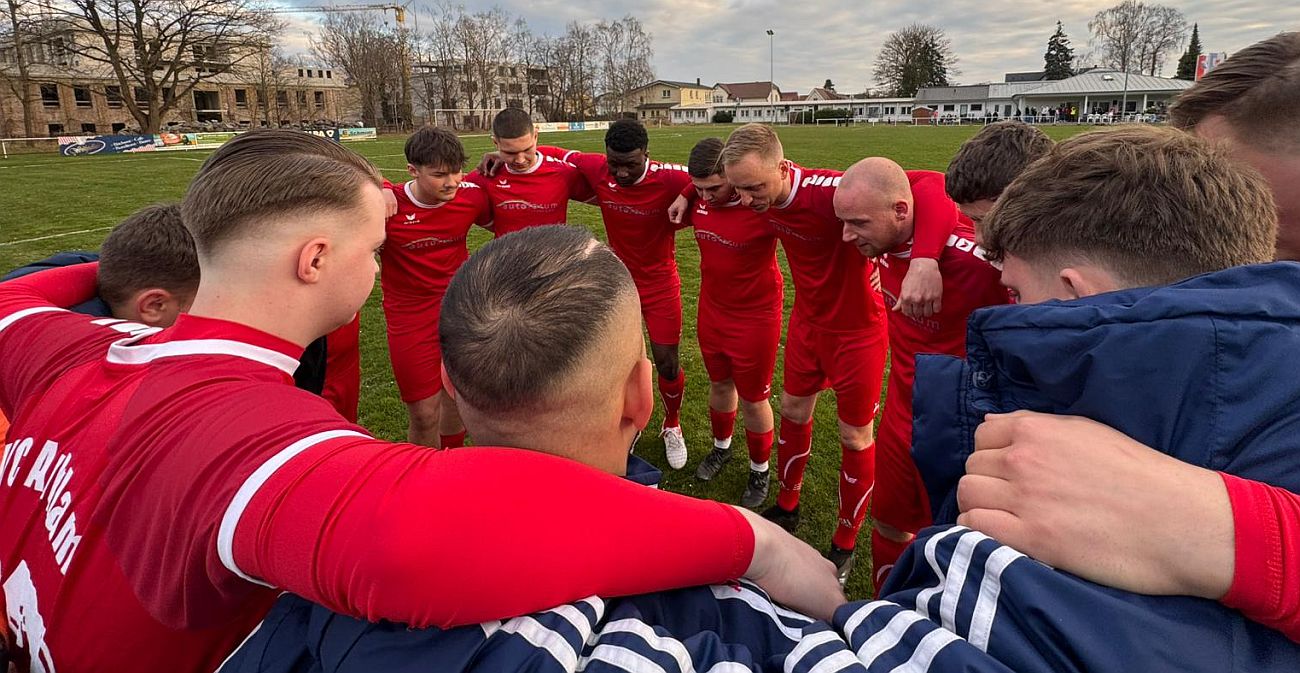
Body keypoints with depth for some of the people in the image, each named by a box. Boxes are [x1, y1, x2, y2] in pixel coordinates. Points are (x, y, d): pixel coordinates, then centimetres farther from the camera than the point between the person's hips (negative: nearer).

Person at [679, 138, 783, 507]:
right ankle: (721, 447, 49)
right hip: (711, 309, 5)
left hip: (755, 317, -5)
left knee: (753, 398, 11)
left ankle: (760, 470, 34)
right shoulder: (698, 200, -9)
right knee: (719, 383, 23)